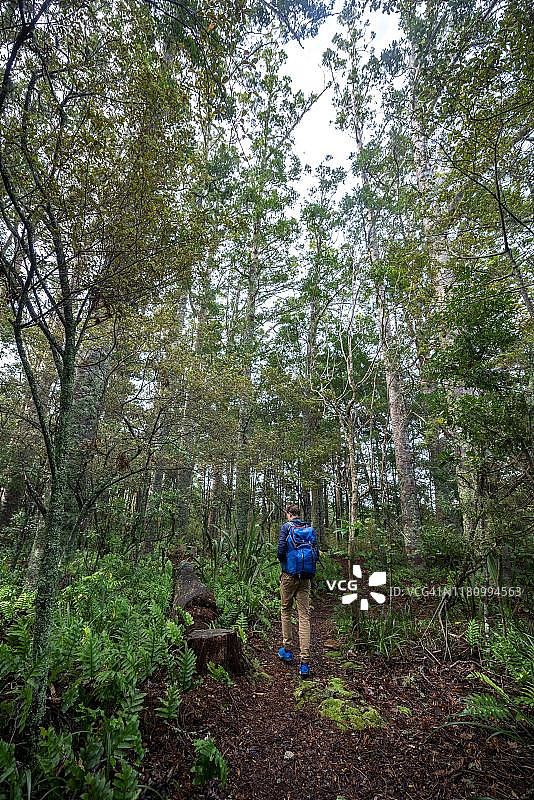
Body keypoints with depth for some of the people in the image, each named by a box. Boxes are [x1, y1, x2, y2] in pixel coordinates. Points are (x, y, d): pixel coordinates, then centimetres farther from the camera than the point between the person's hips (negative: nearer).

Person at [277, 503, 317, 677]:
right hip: (306, 578, 3)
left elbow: (281, 550, -13)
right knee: (304, 616, 3)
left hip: (289, 576, -3)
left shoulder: (286, 527, -6)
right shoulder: (309, 528, 6)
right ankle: (305, 662, 0)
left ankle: (287, 650, 26)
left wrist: (283, 563, 7)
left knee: (285, 611, 17)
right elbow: (316, 552, 6)